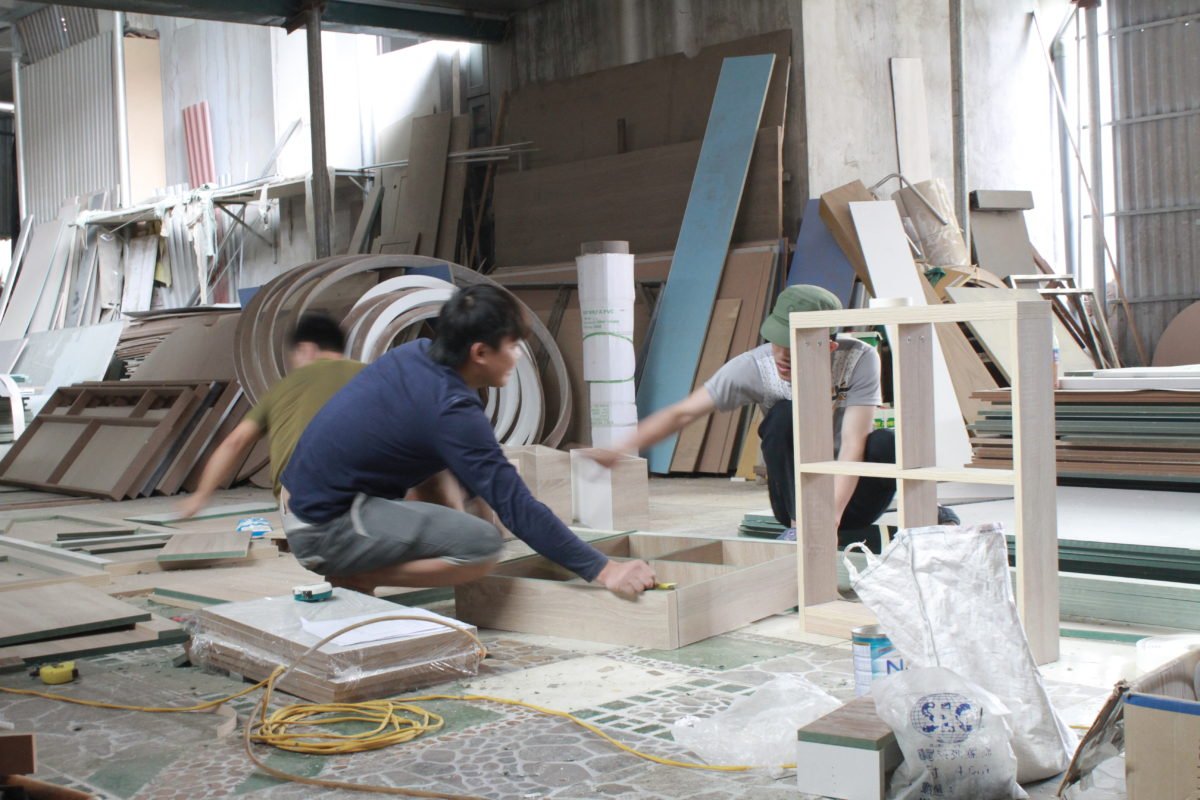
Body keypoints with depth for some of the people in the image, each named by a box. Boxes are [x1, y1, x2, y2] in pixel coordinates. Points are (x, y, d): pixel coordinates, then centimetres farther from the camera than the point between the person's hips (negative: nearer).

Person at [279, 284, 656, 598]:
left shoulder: (415, 354, 3)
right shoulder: (452, 411, -21)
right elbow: (517, 508, -21)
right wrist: (602, 570, -18)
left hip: (303, 499, 9)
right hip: (325, 530, -9)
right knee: (483, 546, -19)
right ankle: (352, 582, -7)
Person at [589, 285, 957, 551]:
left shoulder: (859, 360, -22)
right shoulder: (755, 366, -19)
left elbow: (852, 447, -28)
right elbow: (683, 413, -18)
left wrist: (830, 522, -40)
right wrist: (622, 450, -32)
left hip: (849, 488, -1)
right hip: (799, 491, 1)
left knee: (889, 444, -33)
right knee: (784, 416, -28)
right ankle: (798, 528, -26)